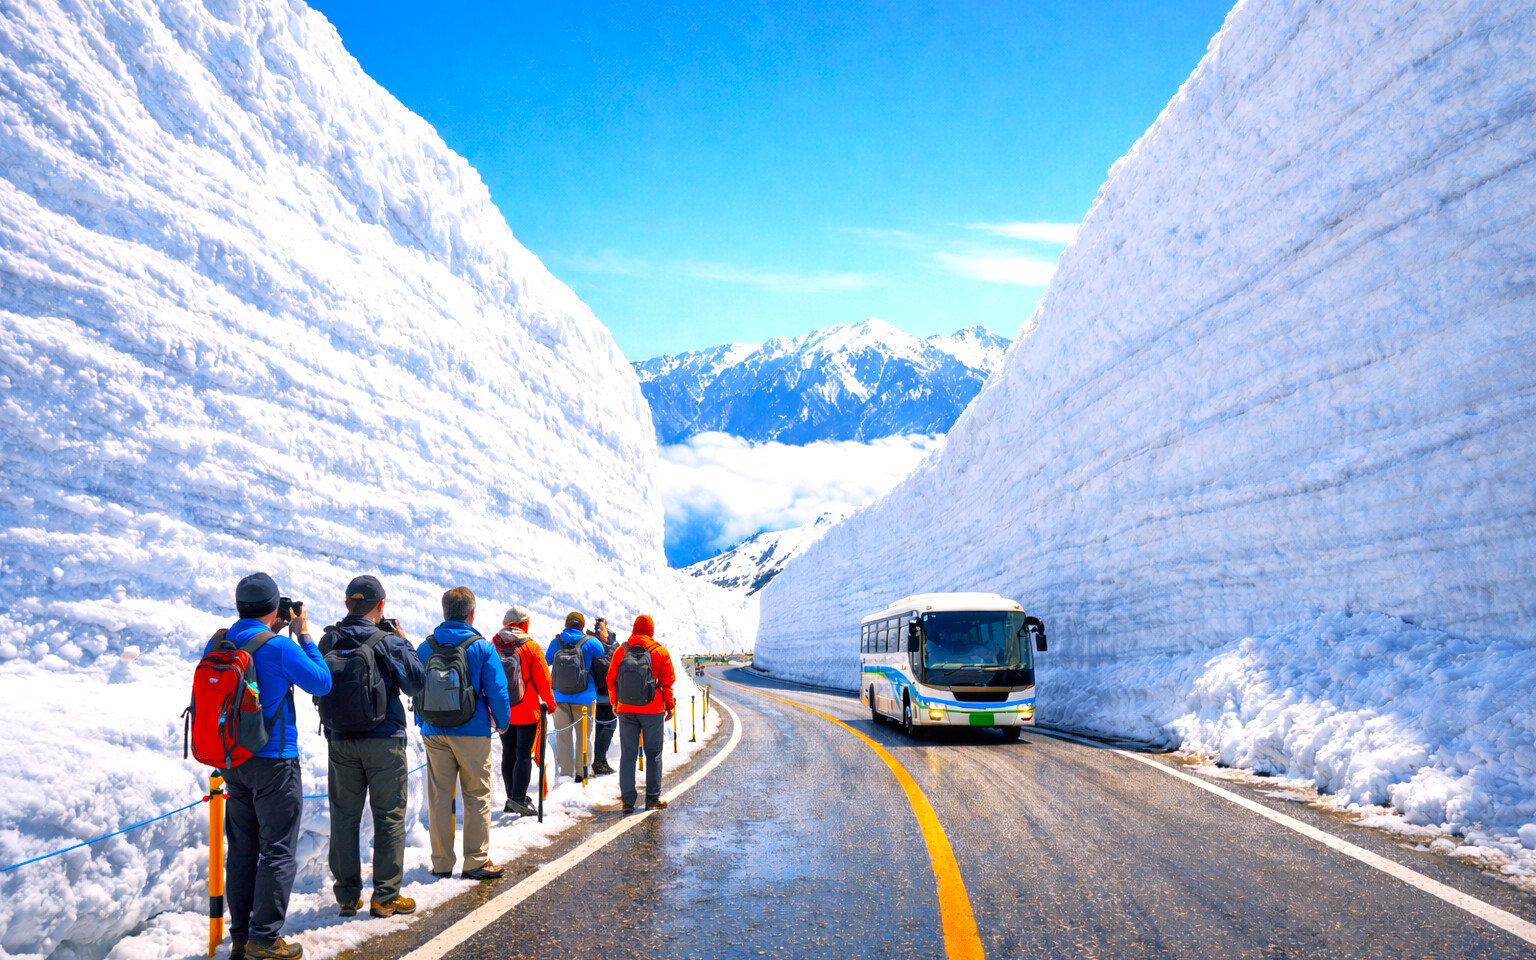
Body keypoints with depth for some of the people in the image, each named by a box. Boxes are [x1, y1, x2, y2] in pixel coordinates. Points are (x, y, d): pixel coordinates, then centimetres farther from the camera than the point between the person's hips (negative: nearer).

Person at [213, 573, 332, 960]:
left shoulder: (218, 644, 3)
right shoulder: (279, 647, -16)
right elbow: (322, 683, -6)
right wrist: (303, 636, -1)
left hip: (233, 761, 7)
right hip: (274, 760, -7)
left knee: (241, 850, 14)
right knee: (278, 852, 1)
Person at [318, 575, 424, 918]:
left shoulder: (328, 641, 0)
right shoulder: (387, 641, -13)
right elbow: (415, 683, -5)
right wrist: (404, 642, 2)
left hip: (340, 741, 4)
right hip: (383, 740, -4)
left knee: (344, 816, 11)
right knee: (389, 816, 4)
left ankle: (347, 896, 15)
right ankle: (385, 896, 6)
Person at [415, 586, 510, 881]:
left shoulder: (425, 647, 3)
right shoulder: (482, 647, -7)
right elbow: (497, 690, -6)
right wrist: (502, 722, 10)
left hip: (434, 733, 4)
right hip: (472, 734, -3)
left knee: (439, 798, 9)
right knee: (477, 797, 6)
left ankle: (441, 863, 14)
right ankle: (476, 862, 7)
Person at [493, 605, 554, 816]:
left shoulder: (493, 646, 1)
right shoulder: (530, 647, -10)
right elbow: (542, 678, -7)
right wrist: (549, 702, 8)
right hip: (526, 711, -4)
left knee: (508, 754, 12)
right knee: (524, 754, -2)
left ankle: (512, 797, 18)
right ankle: (519, 798, -9)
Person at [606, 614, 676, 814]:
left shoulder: (620, 652, 1)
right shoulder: (660, 652, -5)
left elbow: (611, 680, 6)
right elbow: (667, 682, -2)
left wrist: (615, 703, 20)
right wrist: (670, 705, 9)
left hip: (625, 710, 2)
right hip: (652, 711, -2)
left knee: (627, 754, 8)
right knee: (653, 754, 7)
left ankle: (627, 800, 8)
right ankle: (653, 799, 8)